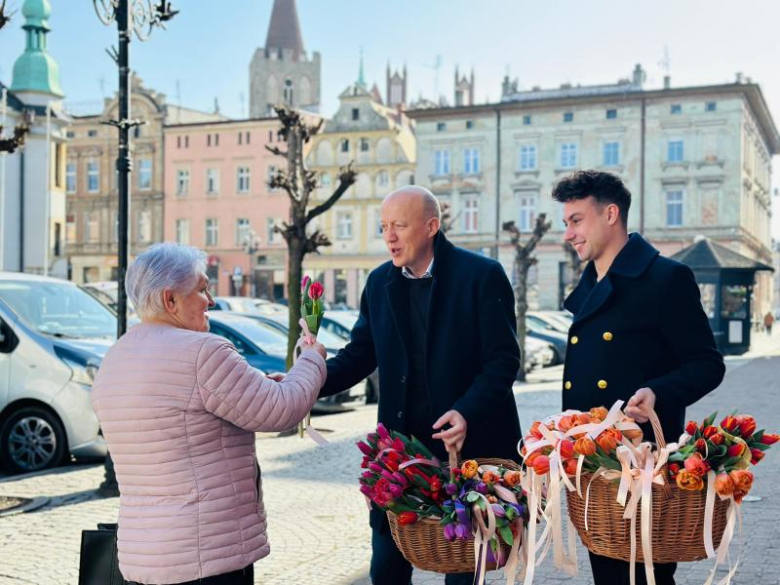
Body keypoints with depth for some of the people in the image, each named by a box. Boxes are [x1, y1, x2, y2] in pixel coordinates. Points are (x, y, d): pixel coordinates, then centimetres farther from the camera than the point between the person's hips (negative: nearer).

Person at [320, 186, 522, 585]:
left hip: (468, 445, -4)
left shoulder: (482, 275, -10)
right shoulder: (380, 282, 6)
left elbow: (503, 360, -12)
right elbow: (359, 354, 9)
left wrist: (467, 412, -27)